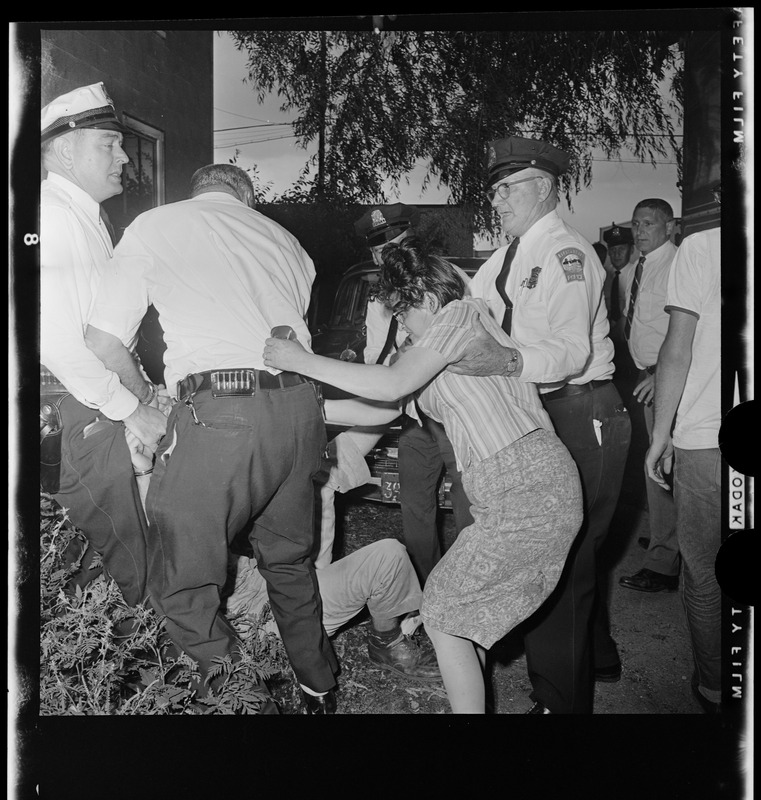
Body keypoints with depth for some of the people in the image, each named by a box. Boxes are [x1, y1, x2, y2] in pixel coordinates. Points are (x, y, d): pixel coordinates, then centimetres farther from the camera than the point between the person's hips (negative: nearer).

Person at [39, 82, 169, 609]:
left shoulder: (86, 216, 18)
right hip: (76, 412, -9)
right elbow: (56, 338, -23)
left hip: (106, 401, 9)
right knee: (121, 551, 1)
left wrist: (144, 388, 13)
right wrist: (131, 409, -17)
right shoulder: (52, 213, -15)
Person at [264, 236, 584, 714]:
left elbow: (393, 384, -17)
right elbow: (386, 409, 18)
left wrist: (304, 362, -10)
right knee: (465, 609, 17)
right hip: (528, 489, 9)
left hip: (530, 490, -9)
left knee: (443, 612, 1)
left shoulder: (460, 313, -7)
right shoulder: (434, 347, 22)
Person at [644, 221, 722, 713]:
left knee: (704, 575, 11)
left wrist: (662, 434, -1)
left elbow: (678, 351, -8)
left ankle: (714, 690, 25)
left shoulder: (700, 248, -6)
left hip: (704, 437, -3)